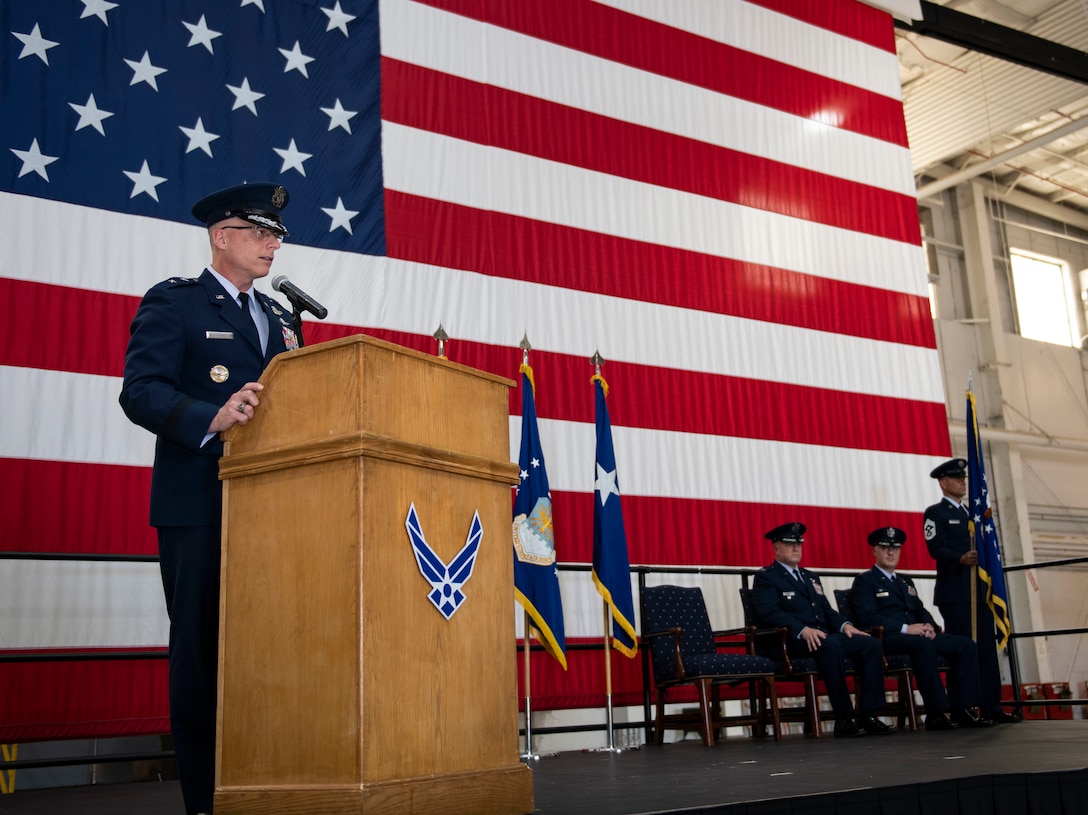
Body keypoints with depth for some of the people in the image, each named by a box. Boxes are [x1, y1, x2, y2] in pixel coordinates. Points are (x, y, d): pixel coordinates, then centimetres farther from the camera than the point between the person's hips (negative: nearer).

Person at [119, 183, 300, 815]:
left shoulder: (279, 317, 22)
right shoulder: (172, 302, 2)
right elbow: (141, 391, -12)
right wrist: (211, 419, -28)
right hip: (200, 506, -6)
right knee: (202, 646, -1)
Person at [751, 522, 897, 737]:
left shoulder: (811, 577, 28)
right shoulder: (765, 577, 2)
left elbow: (827, 611, 23)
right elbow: (770, 613, -14)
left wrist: (844, 625, 0)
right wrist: (803, 630, -28)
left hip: (823, 637, 8)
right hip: (792, 643, -8)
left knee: (872, 645, -14)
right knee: (830, 645, -38)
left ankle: (867, 715, -15)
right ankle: (843, 719, -31)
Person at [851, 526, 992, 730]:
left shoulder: (906, 581, 29)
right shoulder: (864, 581, 4)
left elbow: (921, 611, 21)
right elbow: (868, 617, -11)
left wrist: (929, 626, -5)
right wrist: (905, 629, -21)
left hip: (918, 636, 8)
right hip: (886, 639, -8)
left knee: (966, 645, -11)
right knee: (923, 645, -38)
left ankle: (962, 710, -16)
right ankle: (937, 713, -35)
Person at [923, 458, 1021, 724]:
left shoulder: (972, 513, 23)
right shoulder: (935, 513, 0)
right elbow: (936, 548, -13)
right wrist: (961, 559, -29)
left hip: (980, 591, 7)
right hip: (955, 593, -7)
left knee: (987, 648, 5)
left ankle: (991, 707, 8)